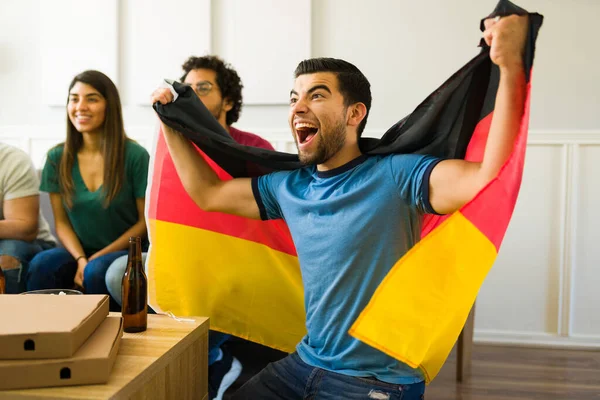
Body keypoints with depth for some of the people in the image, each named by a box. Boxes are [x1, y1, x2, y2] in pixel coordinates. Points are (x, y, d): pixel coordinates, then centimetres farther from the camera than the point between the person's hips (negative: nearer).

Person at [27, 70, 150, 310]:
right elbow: (62, 223, 6)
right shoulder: (57, 158, 4)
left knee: (97, 272, -34)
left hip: (127, 253, -3)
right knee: (41, 265, -27)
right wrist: (80, 259, -12)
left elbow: (145, 221, -6)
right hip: (80, 252, 3)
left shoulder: (135, 156, -9)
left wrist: (98, 257, -12)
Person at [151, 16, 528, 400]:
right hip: (304, 364, 6)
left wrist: (510, 67, -40)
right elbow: (207, 193, 16)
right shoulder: (289, 187, 4)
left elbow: (489, 179, -32)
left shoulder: (394, 176, -17)